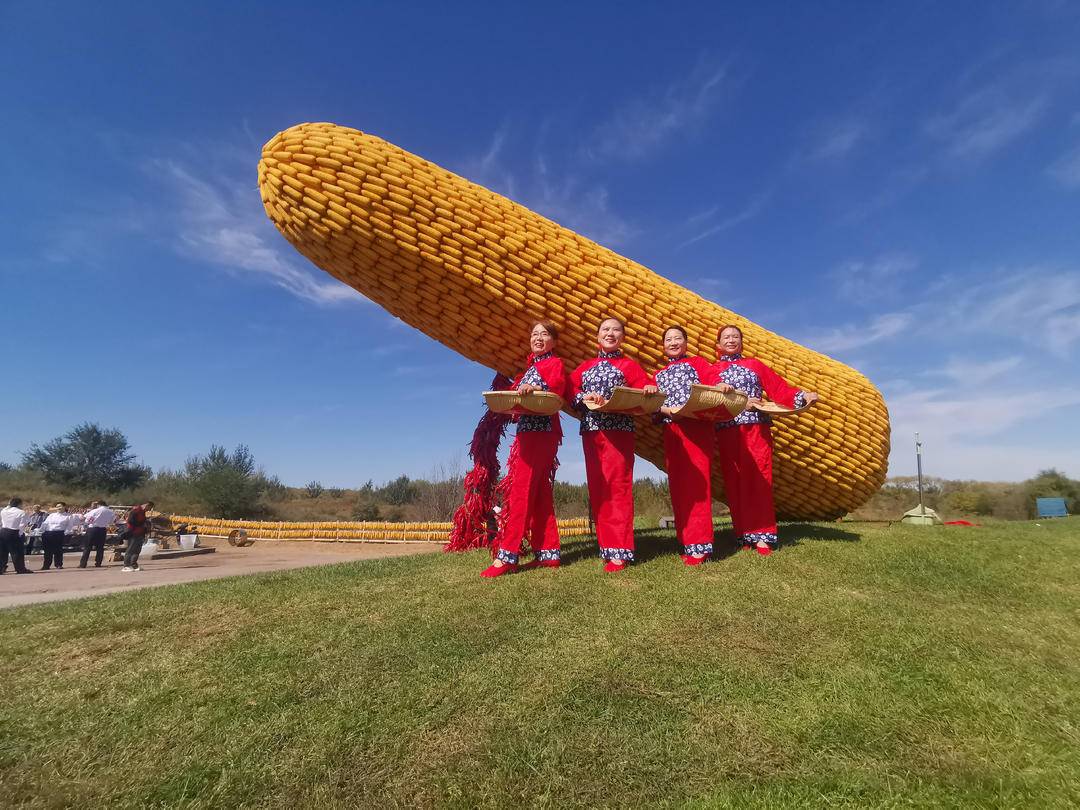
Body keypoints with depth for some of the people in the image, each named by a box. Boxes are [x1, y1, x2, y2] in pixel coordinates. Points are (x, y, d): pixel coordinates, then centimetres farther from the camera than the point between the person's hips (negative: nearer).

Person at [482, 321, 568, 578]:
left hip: (542, 431, -8)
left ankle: (507, 556, -14)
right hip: (526, 431, 8)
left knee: (521, 490, -13)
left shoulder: (555, 364, 1)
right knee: (539, 493, 7)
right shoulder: (530, 367, 25)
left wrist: (534, 390, -33)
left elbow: (556, 394, -17)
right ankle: (548, 553, 11)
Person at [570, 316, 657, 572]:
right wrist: (584, 397, -11)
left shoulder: (628, 365, 9)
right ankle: (606, 545, 11)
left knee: (618, 486, -9)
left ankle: (620, 550, -7)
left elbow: (645, 392, 1)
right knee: (597, 489, 3)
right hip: (590, 431, 4)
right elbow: (570, 391, 9)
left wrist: (650, 389, -21)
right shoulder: (585, 367, 19)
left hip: (619, 430, -4)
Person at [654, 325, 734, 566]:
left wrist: (722, 386, -25)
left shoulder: (697, 362, 15)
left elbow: (713, 380, -2)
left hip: (697, 426, -4)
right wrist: (666, 409, -12)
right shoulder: (659, 374, 25)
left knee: (696, 481, -11)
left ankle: (699, 545, -9)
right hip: (671, 431, 4)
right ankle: (687, 542, 7)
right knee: (677, 485, 1)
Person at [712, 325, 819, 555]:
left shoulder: (755, 364, 17)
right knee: (735, 481, -3)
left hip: (756, 428, 1)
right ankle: (744, 536, 2)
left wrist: (802, 396, -9)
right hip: (727, 431, 0)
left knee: (759, 478, -6)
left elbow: (780, 388, 8)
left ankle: (761, 535, -5)